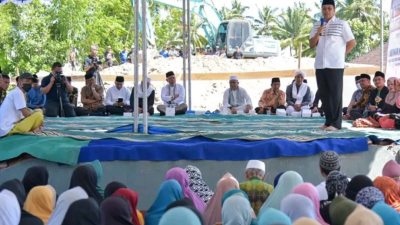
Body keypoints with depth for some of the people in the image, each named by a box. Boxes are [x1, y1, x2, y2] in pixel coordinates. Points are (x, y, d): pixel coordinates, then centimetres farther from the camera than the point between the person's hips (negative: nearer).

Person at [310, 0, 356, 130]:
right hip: (320, 65, 5)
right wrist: (318, 33, -7)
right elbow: (311, 45, 9)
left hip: (335, 65, -5)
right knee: (324, 94, 7)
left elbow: (352, 42, 2)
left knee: (336, 94, -5)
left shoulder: (342, 24, 0)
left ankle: (336, 123, -4)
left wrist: (342, 55, 0)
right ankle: (328, 121, 14)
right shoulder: (317, 25, 13)